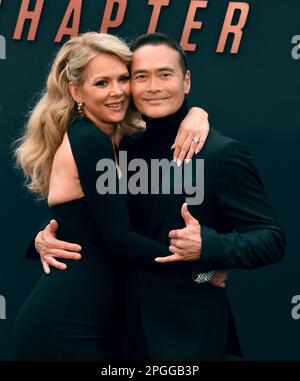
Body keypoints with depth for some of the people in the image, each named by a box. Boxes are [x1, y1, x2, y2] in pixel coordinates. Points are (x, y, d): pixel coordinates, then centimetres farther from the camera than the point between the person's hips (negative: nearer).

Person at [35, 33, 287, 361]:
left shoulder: (222, 154, -13)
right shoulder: (128, 149, 6)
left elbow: (271, 240, -13)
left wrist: (208, 245, -30)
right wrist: (48, 237, -5)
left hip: (189, 339, -6)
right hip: (128, 332, 6)